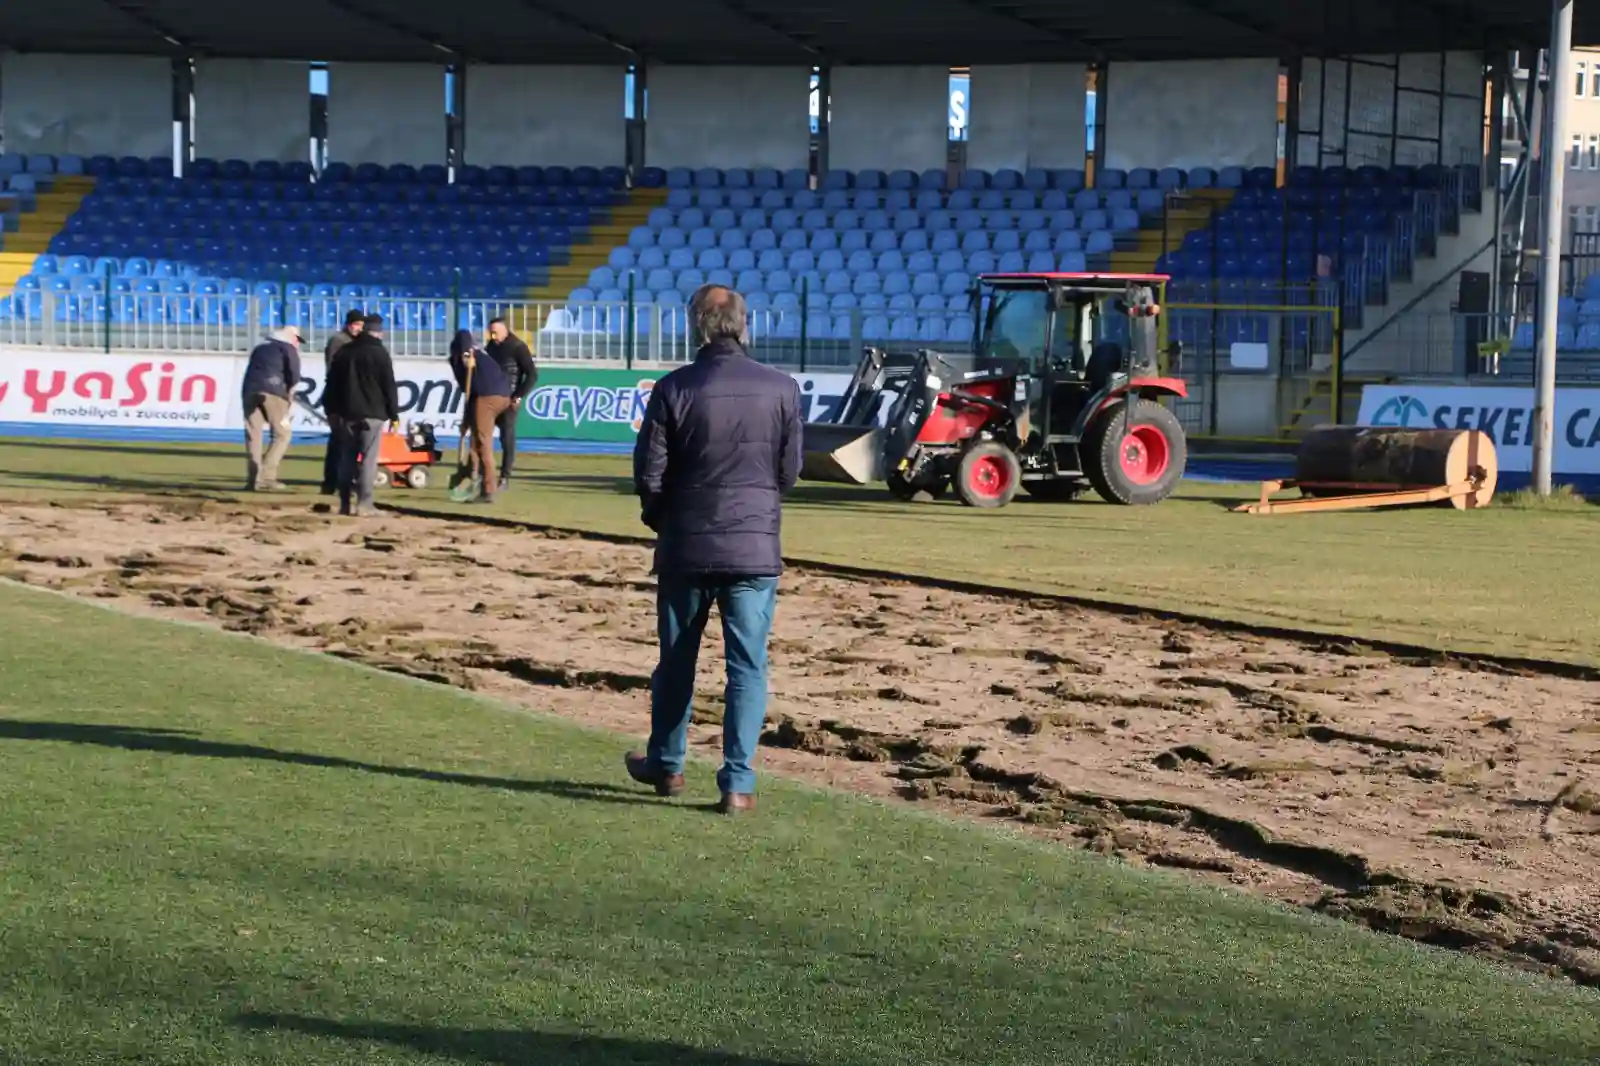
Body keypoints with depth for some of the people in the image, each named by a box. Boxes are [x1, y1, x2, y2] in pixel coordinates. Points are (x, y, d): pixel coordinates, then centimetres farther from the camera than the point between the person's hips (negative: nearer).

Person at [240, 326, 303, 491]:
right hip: (273, 391, -5)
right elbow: (294, 373, -4)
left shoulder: (261, 347, 31)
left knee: (253, 435, 5)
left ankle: (254, 477, -5)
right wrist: (289, 390, 14)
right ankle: (266, 477, -12)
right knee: (282, 434, 1)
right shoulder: (288, 348, 11)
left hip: (249, 390, 5)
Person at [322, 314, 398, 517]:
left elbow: (332, 383, 14)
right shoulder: (380, 353, -6)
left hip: (347, 412, 5)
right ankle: (364, 504, -12)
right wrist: (394, 415, -3)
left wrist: (331, 408, 19)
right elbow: (389, 386, -7)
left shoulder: (344, 352, 12)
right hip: (372, 413, -5)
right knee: (368, 458, -6)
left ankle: (344, 503, 8)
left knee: (347, 457, 10)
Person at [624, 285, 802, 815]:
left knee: (676, 661, 16)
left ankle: (665, 765, 30)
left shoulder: (673, 389, -9)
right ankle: (738, 782, 0)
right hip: (756, 548, 0)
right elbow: (789, 472, 4)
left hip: (686, 547, 0)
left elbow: (649, 473, -6)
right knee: (747, 667, 5)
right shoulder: (781, 388, -5)